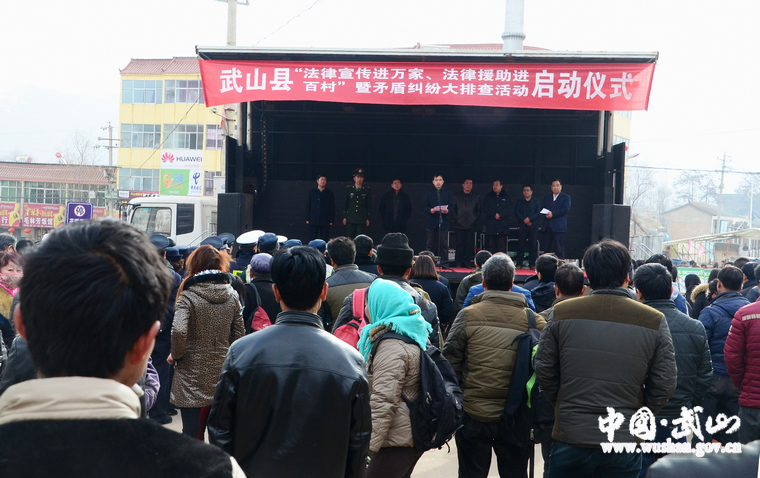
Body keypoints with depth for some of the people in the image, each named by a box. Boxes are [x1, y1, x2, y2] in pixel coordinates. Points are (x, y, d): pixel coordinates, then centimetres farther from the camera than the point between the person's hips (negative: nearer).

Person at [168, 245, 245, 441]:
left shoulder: (188, 296, -12)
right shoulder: (232, 296, 2)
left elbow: (178, 331, -25)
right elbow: (239, 333, 5)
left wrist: (176, 355, -7)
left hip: (193, 375, -4)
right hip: (222, 372, 4)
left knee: (193, 434, 5)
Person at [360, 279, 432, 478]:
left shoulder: (392, 346, -18)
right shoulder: (412, 335, 13)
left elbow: (383, 401, -23)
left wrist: (367, 446, -20)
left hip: (397, 442, -10)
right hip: (414, 435, 10)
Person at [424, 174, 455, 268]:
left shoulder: (448, 193, 11)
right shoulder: (428, 193, 11)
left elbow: (452, 207, 6)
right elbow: (425, 207, 4)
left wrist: (448, 210, -16)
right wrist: (430, 210, -16)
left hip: (443, 221, 0)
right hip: (431, 221, 0)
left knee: (444, 244, -3)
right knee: (429, 244, 3)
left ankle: (444, 263, 2)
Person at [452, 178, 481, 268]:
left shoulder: (476, 197, 12)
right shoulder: (456, 196, 9)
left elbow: (478, 210, 15)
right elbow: (453, 208, 10)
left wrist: (475, 219, 4)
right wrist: (455, 218, -1)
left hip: (471, 225, 1)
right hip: (459, 224, -1)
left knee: (470, 244, -2)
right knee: (460, 244, -1)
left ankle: (468, 263, 5)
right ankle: (459, 263, 4)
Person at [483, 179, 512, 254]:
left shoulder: (506, 197, 12)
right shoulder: (488, 196, 14)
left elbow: (509, 208, 0)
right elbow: (486, 208, 2)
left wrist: (500, 214, -14)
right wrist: (494, 215, -11)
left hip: (503, 225, -1)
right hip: (491, 225, 1)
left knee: (502, 245, -4)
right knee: (490, 245, -3)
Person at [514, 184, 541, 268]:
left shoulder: (536, 202, 12)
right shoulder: (519, 202, 14)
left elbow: (538, 213, 0)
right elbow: (516, 213, 3)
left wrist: (530, 219, -14)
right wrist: (524, 220, -12)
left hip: (533, 226, 0)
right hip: (522, 226, 0)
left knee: (533, 245, -4)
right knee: (521, 245, -3)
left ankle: (532, 264, 1)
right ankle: (519, 264, 0)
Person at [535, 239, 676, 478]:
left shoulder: (560, 313, -5)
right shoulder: (654, 321, -4)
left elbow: (544, 372, 1)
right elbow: (664, 385, -1)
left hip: (569, 441, 0)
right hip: (625, 442, 1)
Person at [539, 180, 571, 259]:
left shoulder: (566, 197, 5)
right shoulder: (546, 197, 20)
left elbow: (566, 209, -8)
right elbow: (541, 209, 13)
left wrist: (553, 214, -16)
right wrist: (546, 214, -10)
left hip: (559, 227, -5)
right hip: (547, 227, 5)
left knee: (559, 249, -6)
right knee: (546, 248, 6)